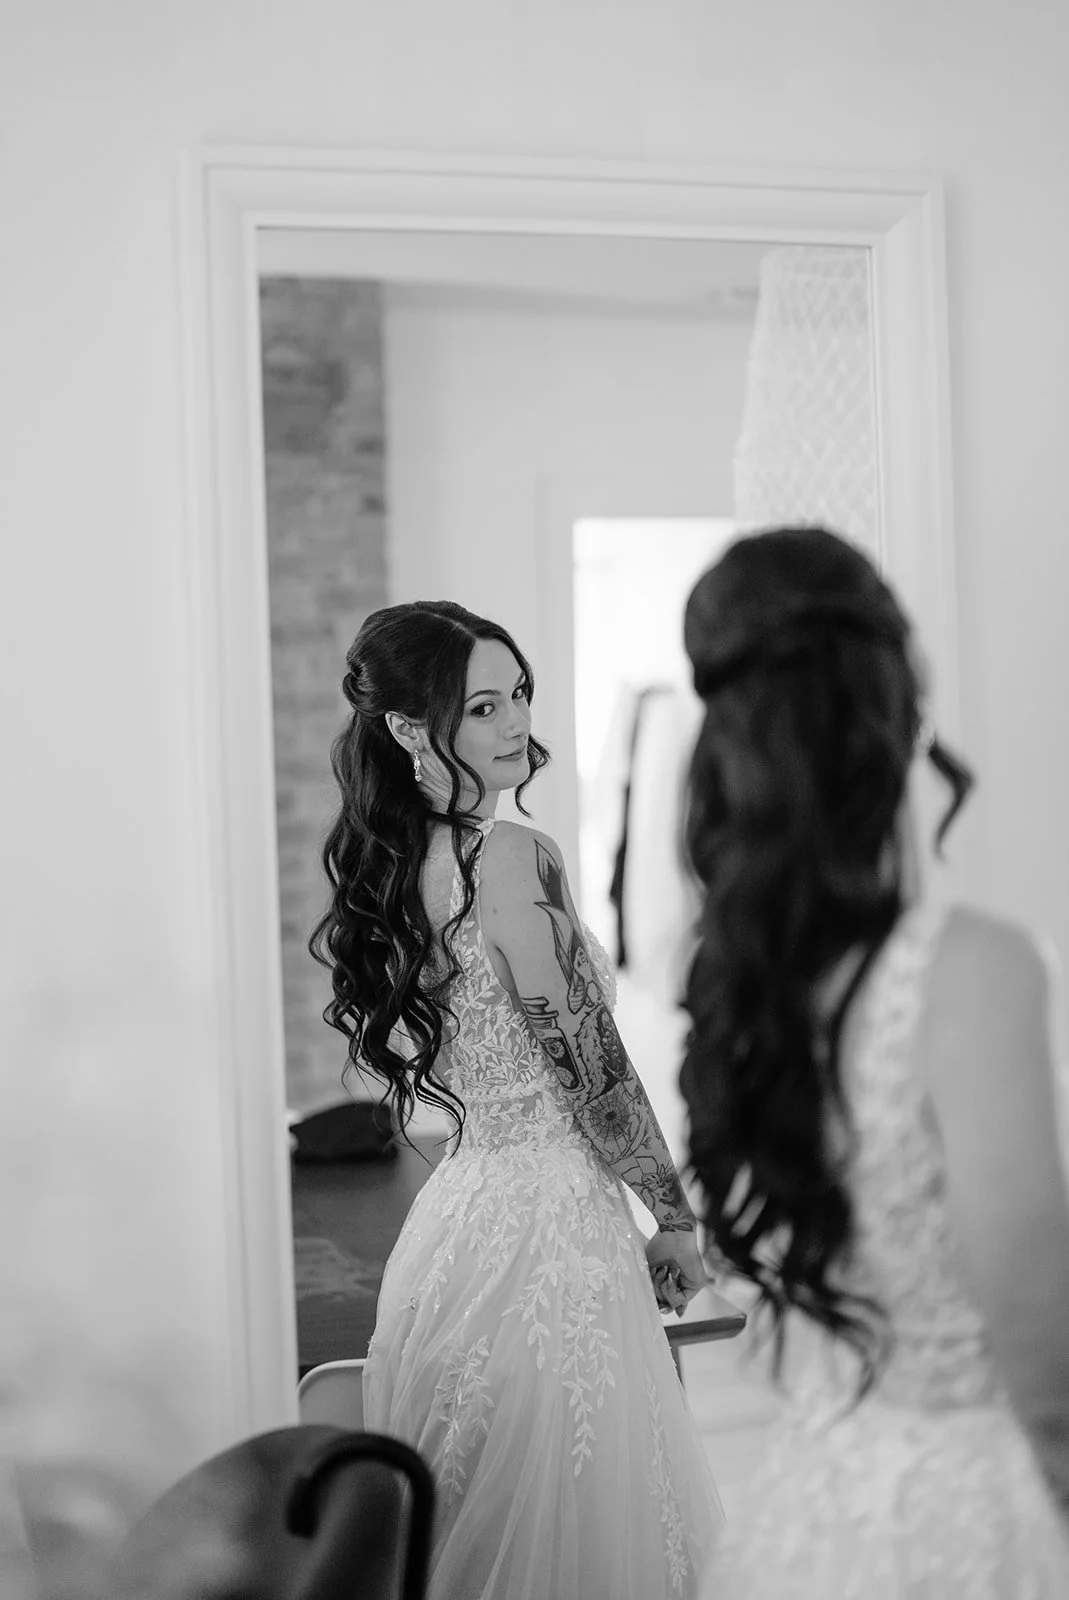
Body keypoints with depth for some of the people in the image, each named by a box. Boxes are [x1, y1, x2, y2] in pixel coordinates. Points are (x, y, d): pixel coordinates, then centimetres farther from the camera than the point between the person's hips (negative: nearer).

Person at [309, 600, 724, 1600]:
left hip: (455, 1210, 8)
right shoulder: (512, 857, -17)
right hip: (550, 1221, -8)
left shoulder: (389, 863, 7)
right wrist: (679, 1218, -1)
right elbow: (595, 1073, -15)